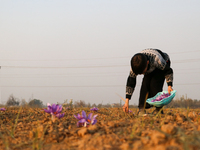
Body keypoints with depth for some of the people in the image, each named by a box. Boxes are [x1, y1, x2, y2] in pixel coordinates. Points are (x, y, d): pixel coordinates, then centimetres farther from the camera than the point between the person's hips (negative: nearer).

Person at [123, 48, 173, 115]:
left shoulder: (157, 60, -46)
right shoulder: (136, 64, -32)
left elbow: (168, 71, -27)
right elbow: (130, 82, -23)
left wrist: (169, 86, -35)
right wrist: (127, 101, -26)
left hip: (163, 66, -4)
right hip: (151, 67, 4)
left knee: (154, 86, -23)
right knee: (145, 85, -18)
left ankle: (158, 109, -16)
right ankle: (142, 109, -14)